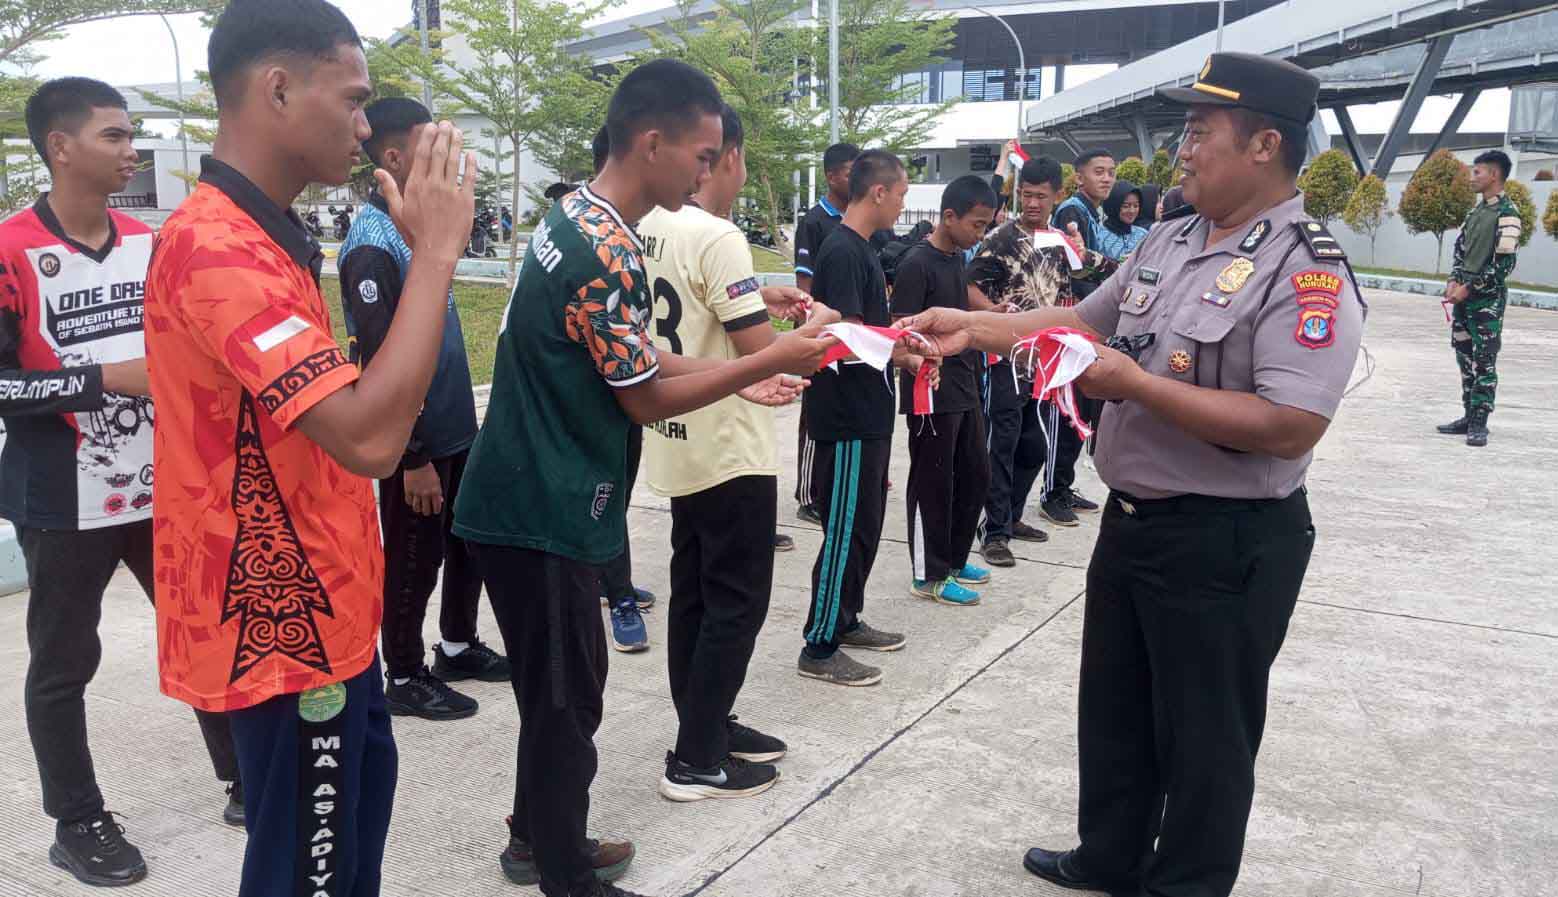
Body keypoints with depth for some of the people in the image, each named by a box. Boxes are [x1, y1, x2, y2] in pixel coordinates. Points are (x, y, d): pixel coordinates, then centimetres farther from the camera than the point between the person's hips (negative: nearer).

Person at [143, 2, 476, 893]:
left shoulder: (260, 237, 11)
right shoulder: (217, 246, -24)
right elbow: (369, 437, -33)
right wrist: (436, 249, -27)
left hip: (323, 602, 10)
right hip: (285, 619, -10)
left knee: (362, 787, 25)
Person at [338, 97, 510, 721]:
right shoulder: (373, 244, -20)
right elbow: (379, 364, -22)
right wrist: (413, 458, -21)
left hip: (455, 426, 9)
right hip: (417, 440, -9)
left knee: (469, 541, 20)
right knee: (413, 561, 6)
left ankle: (457, 647, 38)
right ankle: (405, 678, 23)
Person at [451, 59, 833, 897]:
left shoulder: (575, 216, 8)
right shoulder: (607, 252, -23)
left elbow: (633, 361, 14)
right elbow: (647, 399, -16)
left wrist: (740, 375, 12)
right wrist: (772, 360, -10)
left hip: (527, 498, 10)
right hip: (545, 511, -10)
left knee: (554, 686, 21)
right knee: (566, 695, 4)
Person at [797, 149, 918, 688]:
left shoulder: (859, 249, 14)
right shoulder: (842, 251, -17)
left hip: (867, 416, 10)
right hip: (846, 419, -10)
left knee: (865, 525, 18)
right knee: (845, 530, -3)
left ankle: (845, 621, 31)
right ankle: (819, 648, 6)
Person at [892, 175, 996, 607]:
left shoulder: (956, 259, 11)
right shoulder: (917, 263, -15)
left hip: (964, 388, 9)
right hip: (931, 393, -9)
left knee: (976, 474, 16)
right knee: (933, 483, 1)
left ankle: (954, 559, 31)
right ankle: (929, 576, 13)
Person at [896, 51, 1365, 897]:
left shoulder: (1306, 272, -20)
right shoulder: (1168, 242, 6)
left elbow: (1291, 427, -28)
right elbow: (1083, 320, 16)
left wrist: (1132, 384, -26)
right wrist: (974, 327, 5)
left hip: (1225, 543, -8)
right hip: (1132, 519, 9)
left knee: (1203, 734, 10)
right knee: (1112, 710, 22)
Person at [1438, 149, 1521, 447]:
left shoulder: (1507, 213, -11)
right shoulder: (1477, 209, 14)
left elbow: (1504, 263, -16)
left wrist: (1470, 288, -14)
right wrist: (1454, 281, 3)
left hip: (1488, 298, -8)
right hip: (1464, 295, 8)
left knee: (1484, 362, -6)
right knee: (1465, 358, 11)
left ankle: (1479, 423, -4)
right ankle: (1469, 416, 18)